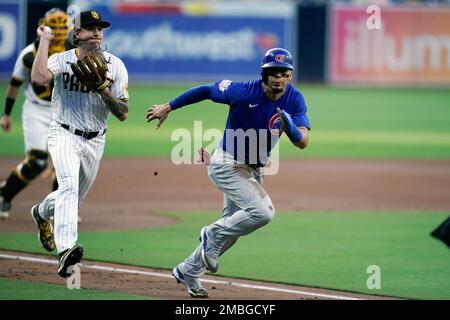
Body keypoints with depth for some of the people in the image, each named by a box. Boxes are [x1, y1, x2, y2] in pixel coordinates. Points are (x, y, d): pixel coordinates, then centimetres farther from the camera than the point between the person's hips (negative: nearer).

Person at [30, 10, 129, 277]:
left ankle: (42, 212, 53)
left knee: (75, 197, 18)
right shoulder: (62, 60, -8)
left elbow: (123, 113, -5)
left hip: (95, 142, 4)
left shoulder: (115, 66, -2)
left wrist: (102, 88, -20)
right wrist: (45, 40, -21)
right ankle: (66, 249, -44)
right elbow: (39, 78, -32)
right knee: (69, 184, -30)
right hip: (64, 135, -4)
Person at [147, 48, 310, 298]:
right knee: (262, 211, -24)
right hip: (227, 164, -6)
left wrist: (290, 127, -42)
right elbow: (206, 91, -8)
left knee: (232, 227, 14)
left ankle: (188, 271, 32)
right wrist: (167, 107, -2)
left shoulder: (294, 100, -11)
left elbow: (303, 142, -19)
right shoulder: (243, 92, -22)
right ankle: (214, 236, -1)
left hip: (253, 170, 6)